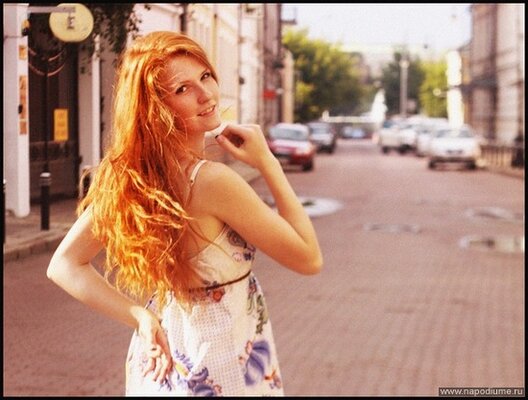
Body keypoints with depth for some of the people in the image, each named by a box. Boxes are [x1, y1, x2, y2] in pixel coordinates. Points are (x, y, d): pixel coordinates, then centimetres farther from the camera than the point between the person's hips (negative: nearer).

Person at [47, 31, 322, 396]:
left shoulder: (126, 175, -6)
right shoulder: (212, 181, -26)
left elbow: (64, 266, -3)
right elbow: (309, 259, -17)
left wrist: (141, 317, -8)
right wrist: (267, 163, -14)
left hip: (161, 366, 7)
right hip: (223, 375, -6)